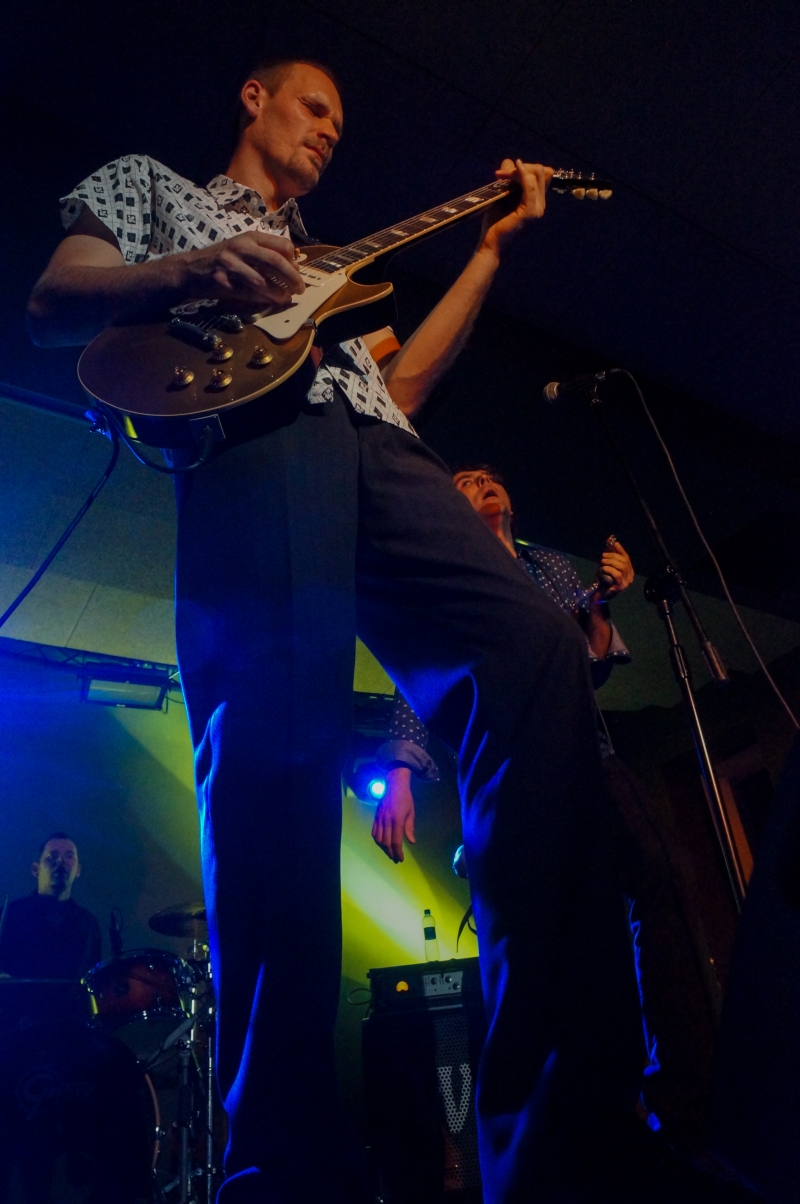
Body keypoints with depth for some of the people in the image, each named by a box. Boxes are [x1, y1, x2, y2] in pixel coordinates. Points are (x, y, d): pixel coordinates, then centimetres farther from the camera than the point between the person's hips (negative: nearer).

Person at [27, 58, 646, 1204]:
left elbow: (399, 384, 30)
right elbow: (51, 304, 18)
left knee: (537, 646, -23)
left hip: (379, 455, 4)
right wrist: (193, 271, -2)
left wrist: (492, 245, 35)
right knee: (275, 745, -22)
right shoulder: (151, 182, 35)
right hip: (253, 439, -3)